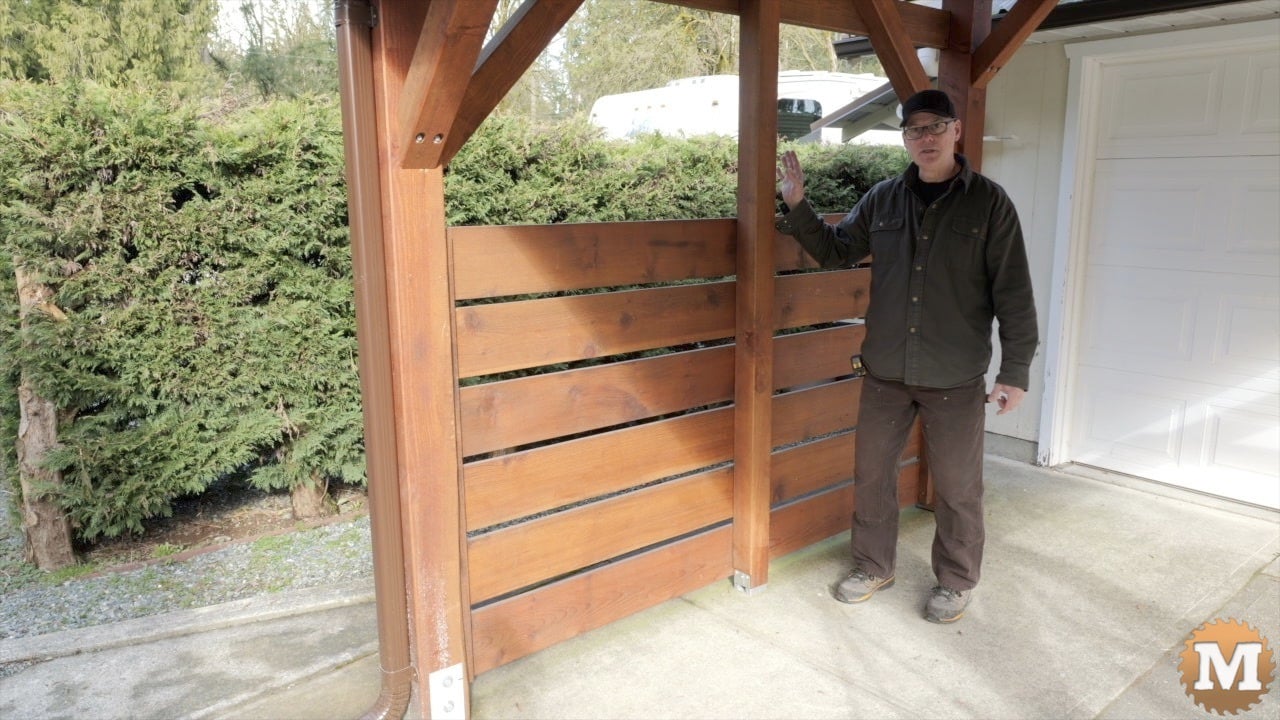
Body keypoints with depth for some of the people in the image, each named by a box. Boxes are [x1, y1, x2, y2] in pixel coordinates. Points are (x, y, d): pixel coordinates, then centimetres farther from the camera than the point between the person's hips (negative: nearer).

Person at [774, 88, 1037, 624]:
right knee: (870, 473, 13)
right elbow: (834, 250, 14)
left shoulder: (988, 202, -6)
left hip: (956, 378, -3)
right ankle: (874, 566, 34)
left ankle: (956, 582, 31)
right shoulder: (882, 199, 4)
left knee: (957, 486, 10)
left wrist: (1015, 372, -9)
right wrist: (797, 206, -1)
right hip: (885, 372, 4)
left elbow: (1013, 294, -6)